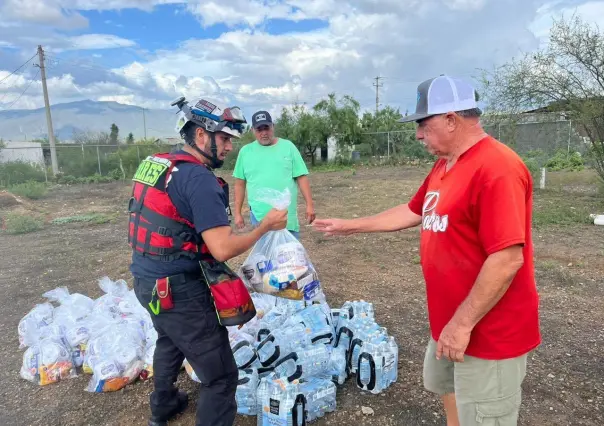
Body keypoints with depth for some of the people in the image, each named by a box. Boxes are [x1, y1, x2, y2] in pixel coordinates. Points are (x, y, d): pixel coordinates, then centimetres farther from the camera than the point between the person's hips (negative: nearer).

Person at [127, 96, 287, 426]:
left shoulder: (153, 164, 6)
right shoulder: (199, 178, -22)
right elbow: (223, 249, -27)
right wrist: (266, 225, -14)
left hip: (146, 280, 10)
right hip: (179, 291, -10)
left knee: (169, 341, 35)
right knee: (221, 377, 2)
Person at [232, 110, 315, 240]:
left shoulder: (288, 146, 3)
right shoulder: (245, 151, 4)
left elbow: (301, 177, 2)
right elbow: (240, 184, 8)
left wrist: (309, 204, -4)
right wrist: (237, 213, 7)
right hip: (259, 216, 0)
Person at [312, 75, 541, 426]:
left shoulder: (497, 168, -25)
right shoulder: (444, 166, 7)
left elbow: (508, 258, -28)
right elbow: (413, 212, 17)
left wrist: (463, 323, -23)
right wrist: (350, 226, 18)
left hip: (489, 332, -9)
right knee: (447, 389, 27)